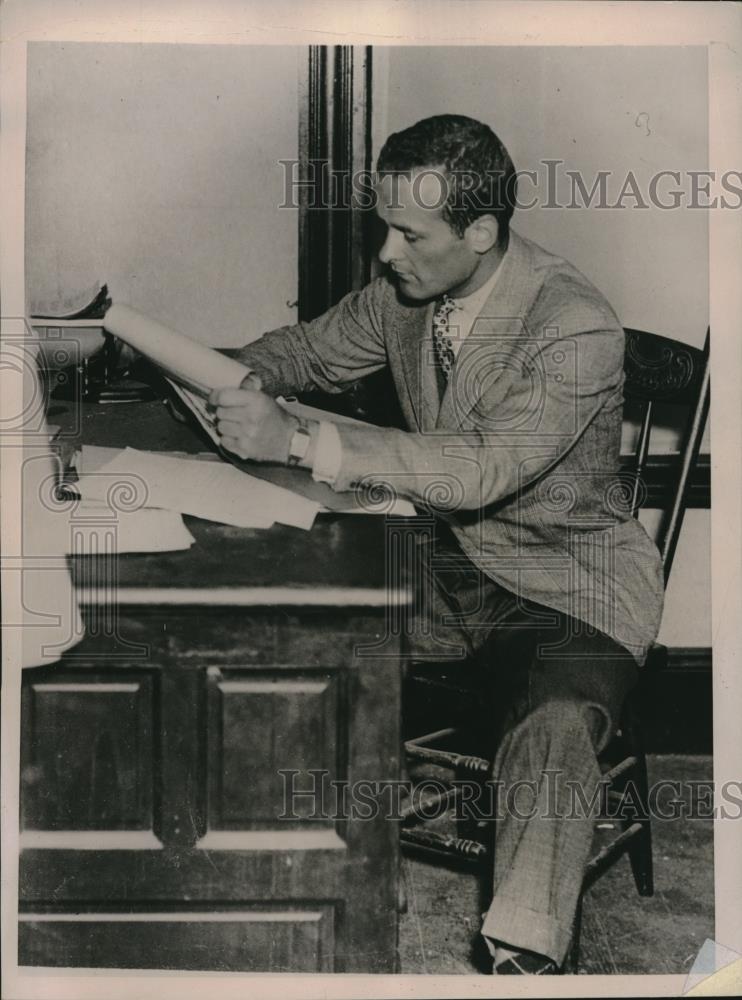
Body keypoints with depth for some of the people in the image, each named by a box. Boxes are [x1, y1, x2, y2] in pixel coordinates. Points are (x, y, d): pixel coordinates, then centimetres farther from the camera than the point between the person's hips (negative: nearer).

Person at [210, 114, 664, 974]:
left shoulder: (577, 327, -24)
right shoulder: (404, 287, -3)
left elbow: (482, 469, -33)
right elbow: (314, 350, 16)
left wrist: (300, 442, -36)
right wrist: (234, 376, -7)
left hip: (568, 579, -6)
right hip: (447, 554, 6)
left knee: (553, 732, -34)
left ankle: (523, 956, -20)